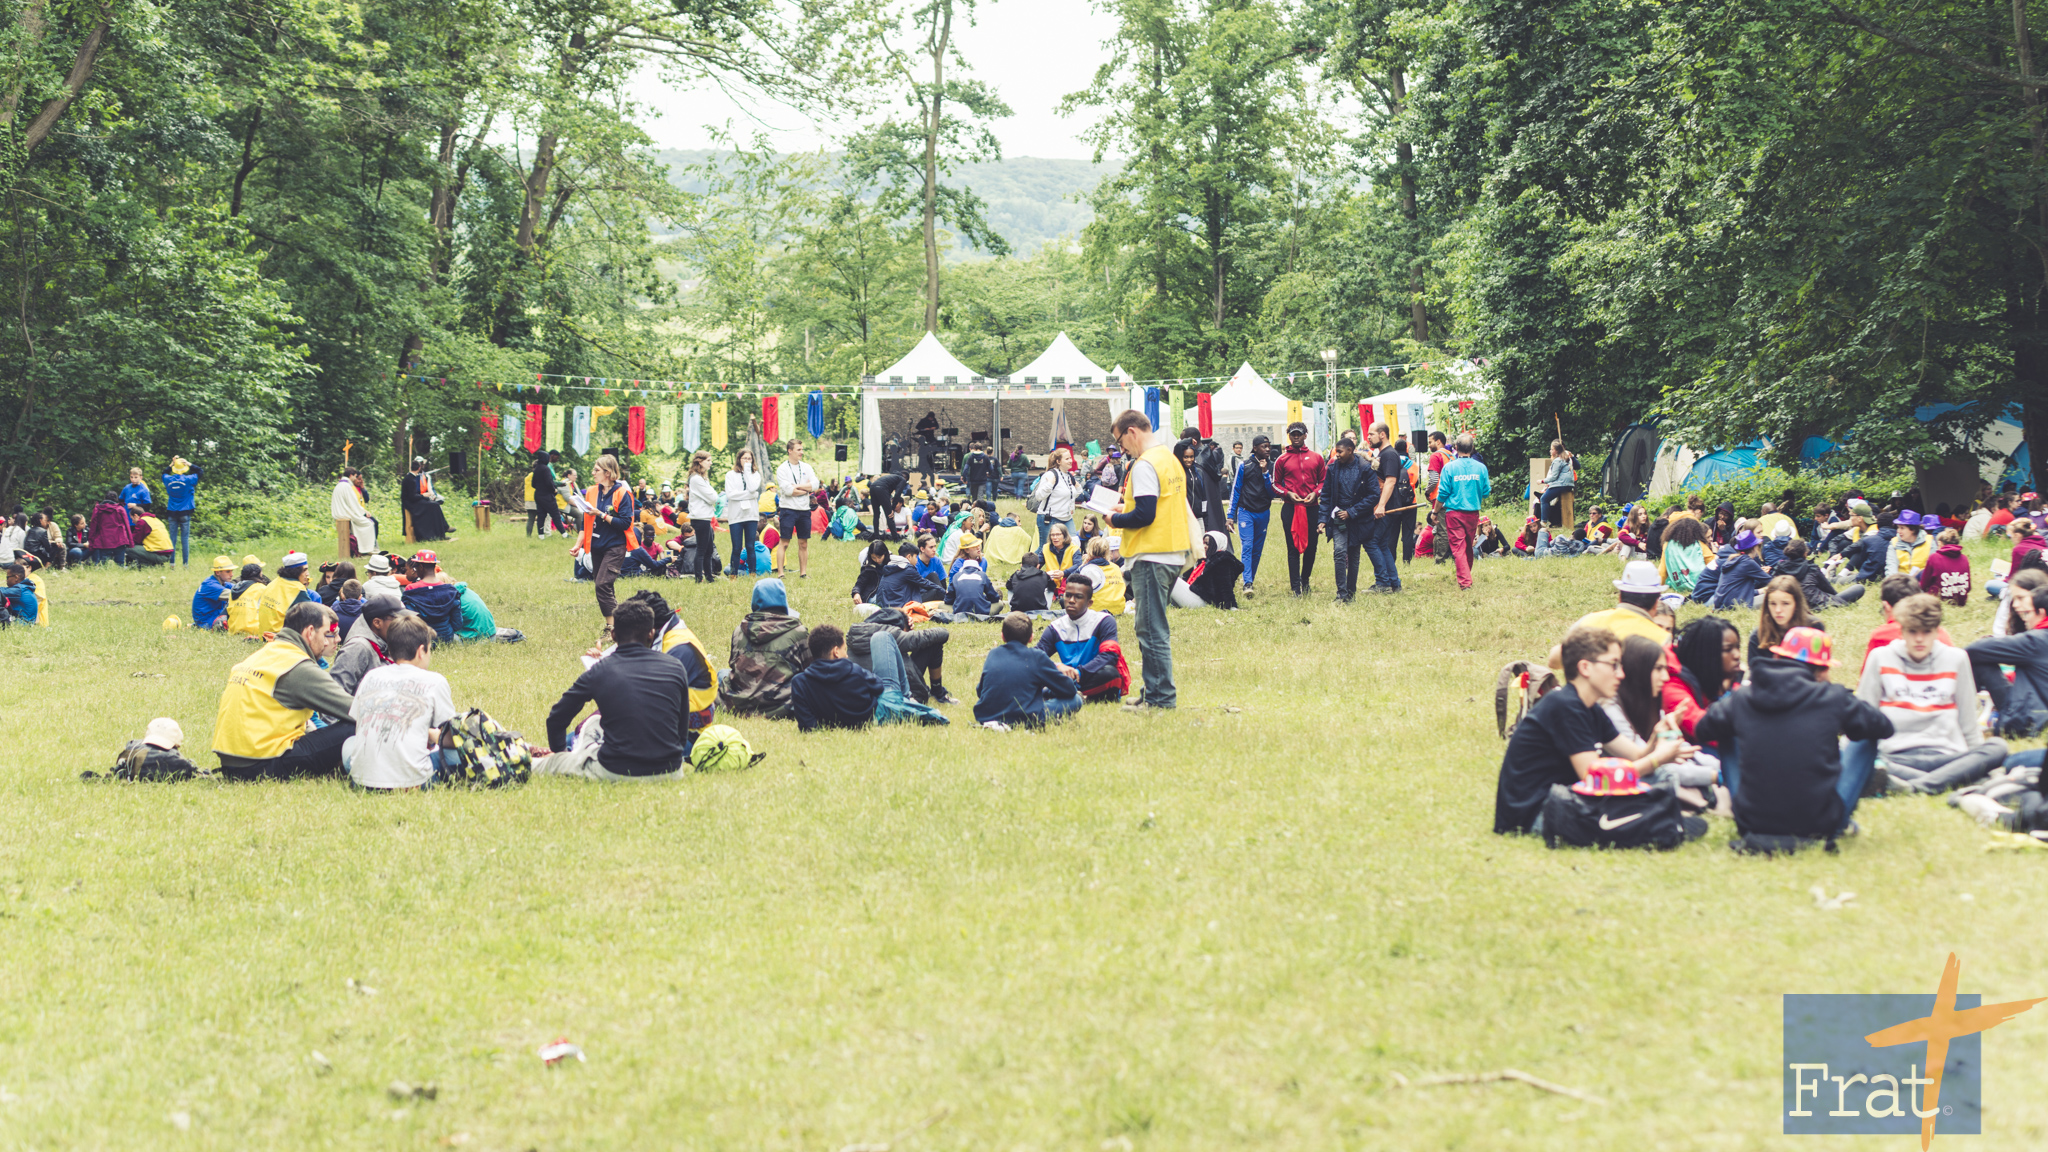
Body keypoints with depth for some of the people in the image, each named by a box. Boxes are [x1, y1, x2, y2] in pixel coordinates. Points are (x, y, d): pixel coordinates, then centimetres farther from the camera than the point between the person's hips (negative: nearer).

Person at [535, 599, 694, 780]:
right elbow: (682, 729, 10)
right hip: (669, 772, 2)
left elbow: (556, 718, 8)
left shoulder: (598, 672, -2)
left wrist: (559, 750, 28)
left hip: (615, 773, -2)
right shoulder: (676, 668, 1)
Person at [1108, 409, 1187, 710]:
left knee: (1151, 630, -6)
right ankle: (1156, 693, 20)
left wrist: (1115, 520, -6)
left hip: (1152, 557, -10)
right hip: (1174, 553, 10)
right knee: (1155, 627, 15)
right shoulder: (1170, 458, 15)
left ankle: (1161, 696, -4)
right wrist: (1127, 511, 17)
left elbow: (1144, 515, -22)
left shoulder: (1144, 465, -15)